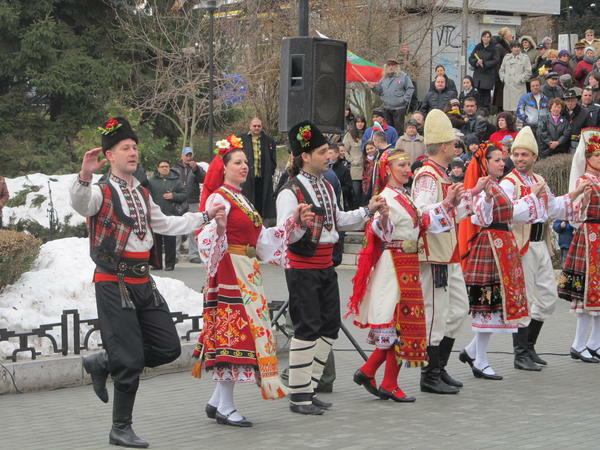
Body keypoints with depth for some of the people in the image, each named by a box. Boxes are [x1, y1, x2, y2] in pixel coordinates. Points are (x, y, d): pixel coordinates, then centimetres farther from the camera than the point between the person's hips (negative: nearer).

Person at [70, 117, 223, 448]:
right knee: (130, 360, -7)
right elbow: (80, 203, -32)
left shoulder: (142, 194, 17)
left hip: (142, 282, 8)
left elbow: (165, 224, 31)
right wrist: (85, 175, -52)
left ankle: (102, 363, 24)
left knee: (168, 349, 7)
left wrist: (204, 217, 32)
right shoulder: (102, 192, -9)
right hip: (114, 283, -8)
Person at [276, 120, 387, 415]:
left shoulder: (325, 187, 13)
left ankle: (309, 388, 20)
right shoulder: (291, 192, -16)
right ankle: (299, 396, 0)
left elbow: (338, 221, 25)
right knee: (307, 329, -8)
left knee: (330, 327, 10)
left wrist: (368, 211, 18)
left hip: (325, 266, 9)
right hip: (302, 267, -9)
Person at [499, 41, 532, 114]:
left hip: (519, 86, -4)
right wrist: (503, 78, 6)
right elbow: (501, 70, 21)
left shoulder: (524, 58, 4)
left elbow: (528, 72, -1)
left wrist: (521, 79, -9)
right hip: (508, 85, 4)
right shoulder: (506, 57, 16)